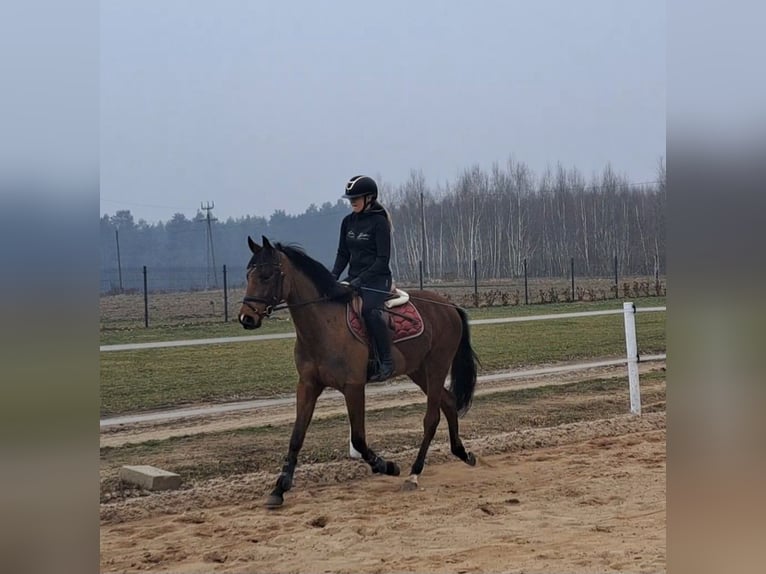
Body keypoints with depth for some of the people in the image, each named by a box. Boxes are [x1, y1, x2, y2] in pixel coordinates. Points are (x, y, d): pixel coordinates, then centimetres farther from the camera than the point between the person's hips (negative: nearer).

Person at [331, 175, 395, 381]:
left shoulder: (379, 222, -10)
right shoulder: (348, 222, 10)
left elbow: (383, 259, -14)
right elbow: (343, 254, 14)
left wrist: (361, 280, -21)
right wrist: (333, 276, -2)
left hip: (377, 279, -7)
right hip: (354, 279, 7)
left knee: (369, 310, -33)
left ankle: (387, 362, -23)